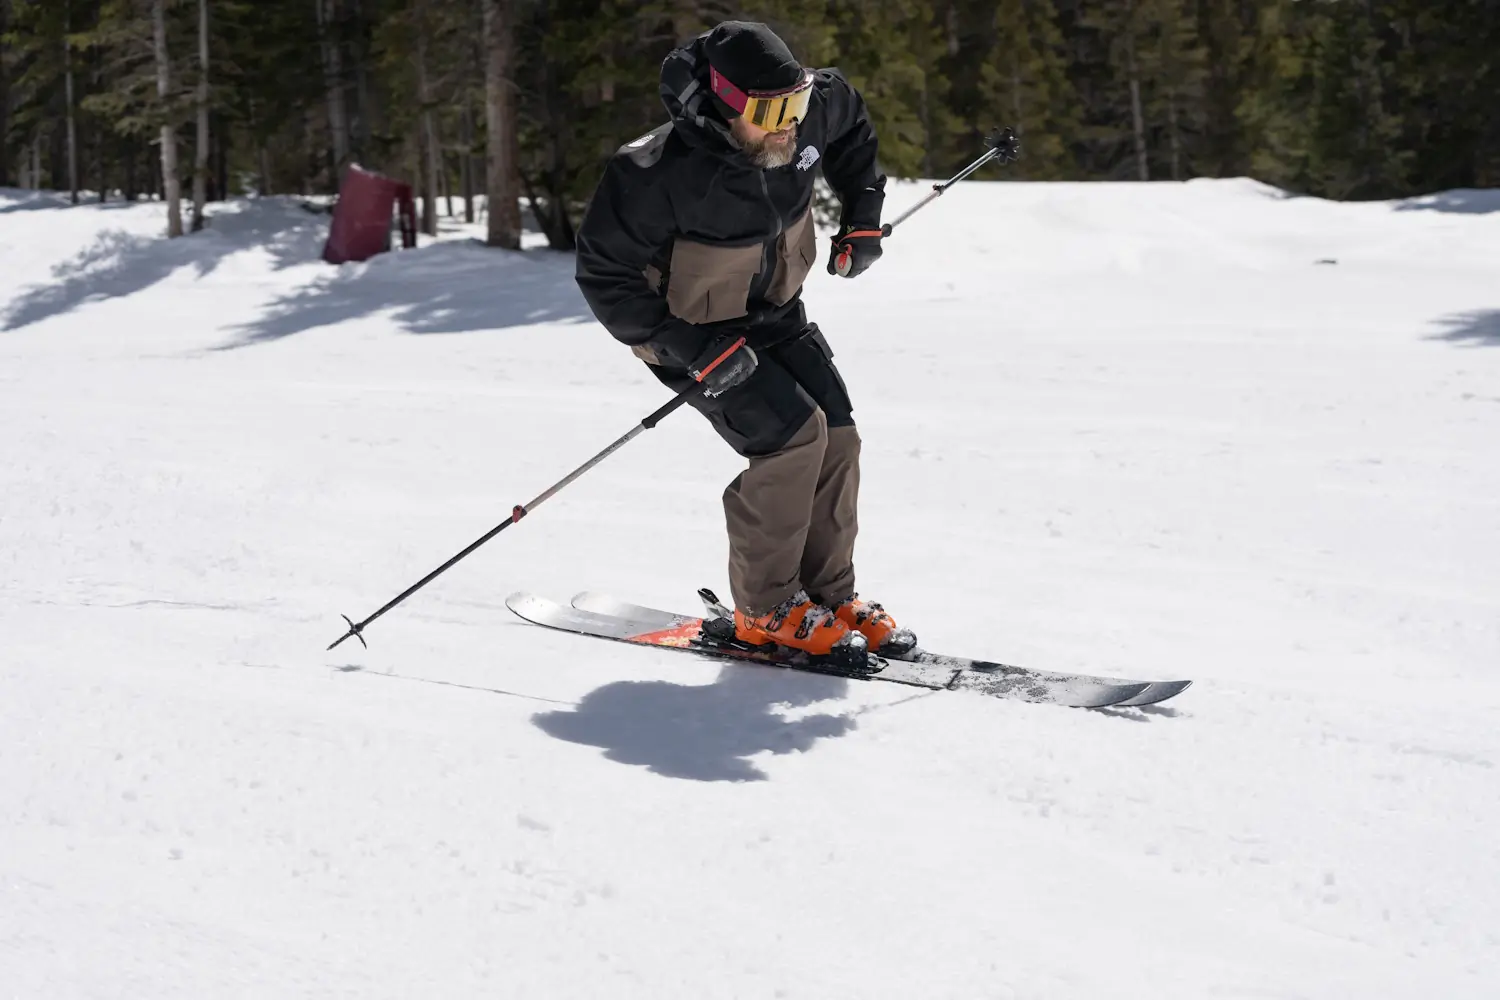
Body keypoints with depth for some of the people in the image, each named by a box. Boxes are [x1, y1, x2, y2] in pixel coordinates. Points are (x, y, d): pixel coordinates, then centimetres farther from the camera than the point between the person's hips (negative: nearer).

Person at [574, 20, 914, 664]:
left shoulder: (812, 111, -16)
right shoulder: (662, 175, -34)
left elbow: (850, 119, 10)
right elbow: (604, 274, -24)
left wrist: (862, 214, 3)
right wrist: (697, 352, -27)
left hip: (776, 312, 6)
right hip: (694, 332, -6)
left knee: (837, 437, -2)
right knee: (794, 432, -20)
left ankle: (829, 594, 14)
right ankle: (765, 610, -6)